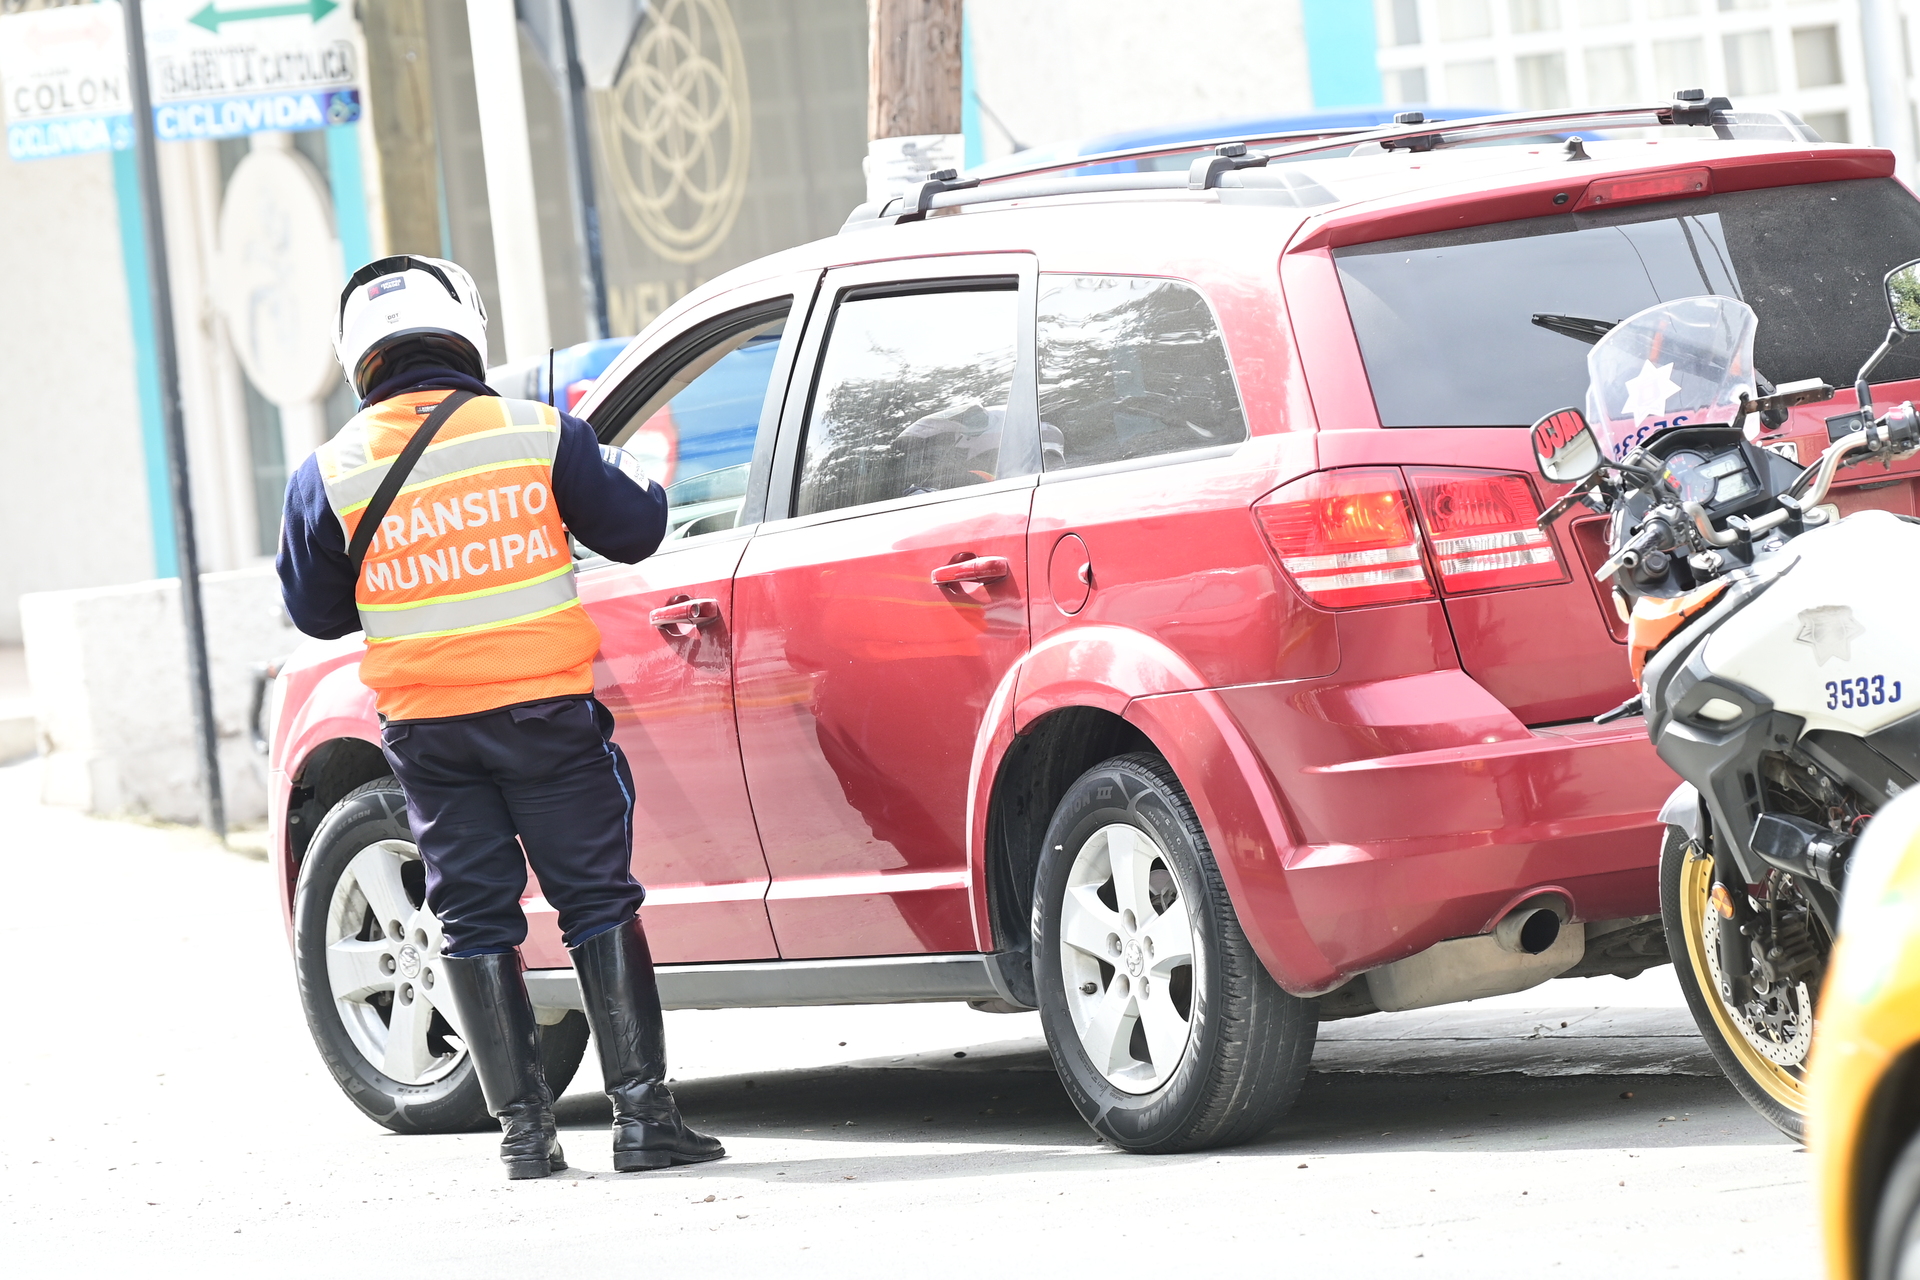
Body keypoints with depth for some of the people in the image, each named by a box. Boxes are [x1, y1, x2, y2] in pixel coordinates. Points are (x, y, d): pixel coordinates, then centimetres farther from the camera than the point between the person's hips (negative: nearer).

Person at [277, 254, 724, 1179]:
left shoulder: (329, 475, -1)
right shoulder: (538, 435, -4)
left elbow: (314, 611, 7)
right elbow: (632, 531, 5)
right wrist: (640, 467, 25)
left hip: (426, 727, 1)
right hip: (547, 712, -1)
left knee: (476, 920, 9)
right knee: (597, 902, 5)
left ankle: (524, 1126, 6)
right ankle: (641, 1112, 0)